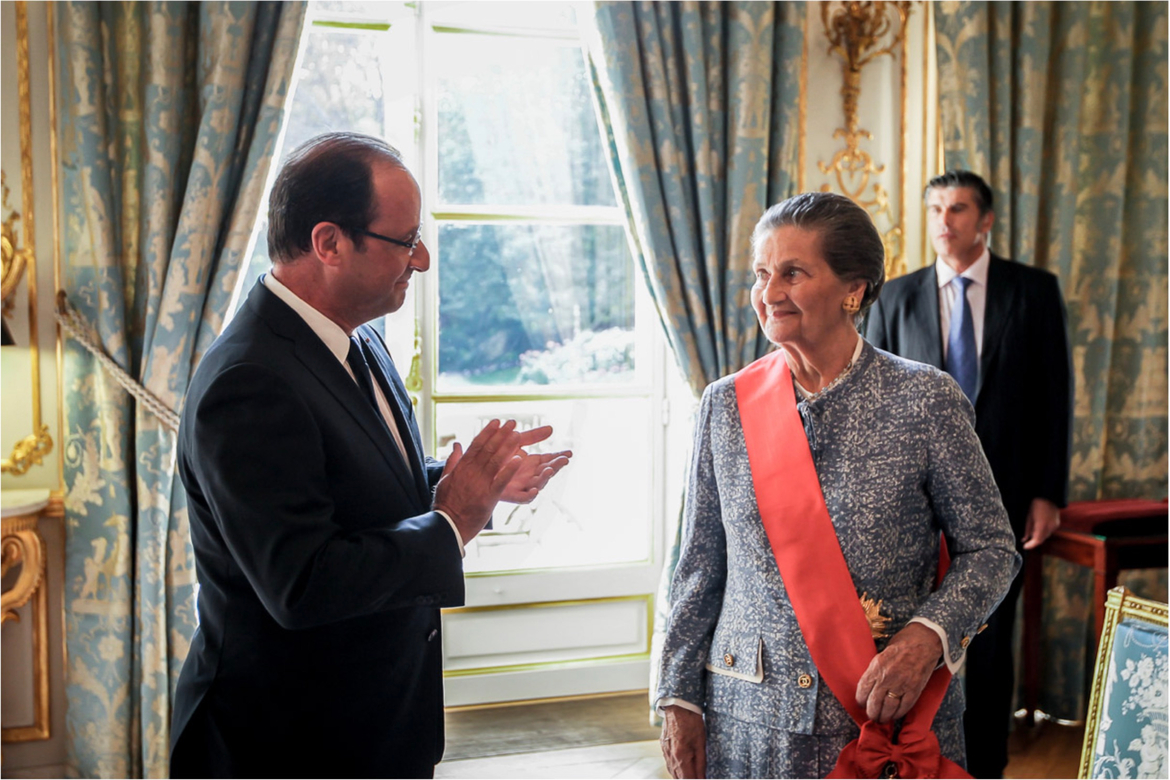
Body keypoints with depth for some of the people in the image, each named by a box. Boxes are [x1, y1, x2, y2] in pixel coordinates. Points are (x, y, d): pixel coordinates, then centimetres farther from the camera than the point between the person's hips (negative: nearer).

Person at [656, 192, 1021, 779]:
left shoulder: (925, 400, -7)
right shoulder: (726, 405, 1)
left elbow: (990, 550, -3)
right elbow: (700, 565, 6)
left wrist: (926, 639, -19)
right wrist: (679, 698, 2)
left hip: (887, 711, -2)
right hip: (749, 715, 2)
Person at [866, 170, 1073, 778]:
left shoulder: (1034, 291, 2)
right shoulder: (895, 298, 4)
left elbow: (1054, 397, 1)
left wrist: (1048, 494, -3)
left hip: (1000, 495, -1)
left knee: (990, 643, 7)